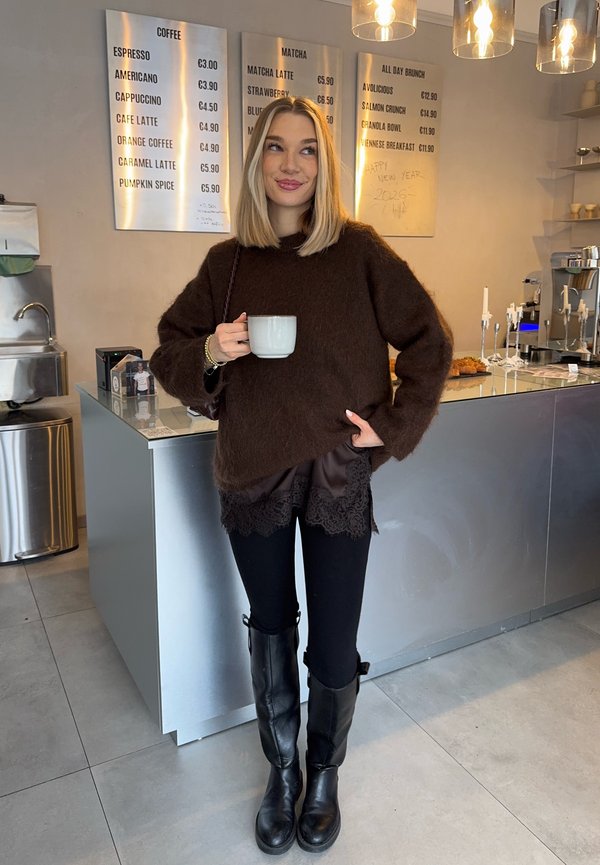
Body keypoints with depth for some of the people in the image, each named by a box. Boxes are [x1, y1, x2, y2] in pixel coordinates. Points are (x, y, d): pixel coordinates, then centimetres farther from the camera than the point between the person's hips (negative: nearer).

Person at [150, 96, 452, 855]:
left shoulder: (358, 250, -4)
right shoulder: (228, 261, 2)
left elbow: (428, 342, 0)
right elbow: (169, 356, 6)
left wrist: (394, 429, -6)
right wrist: (209, 352, -15)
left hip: (338, 477, -2)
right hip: (253, 476, 2)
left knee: (334, 649, 6)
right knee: (270, 630, 16)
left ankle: (324, 774, 35)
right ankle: (281, 771, 39)